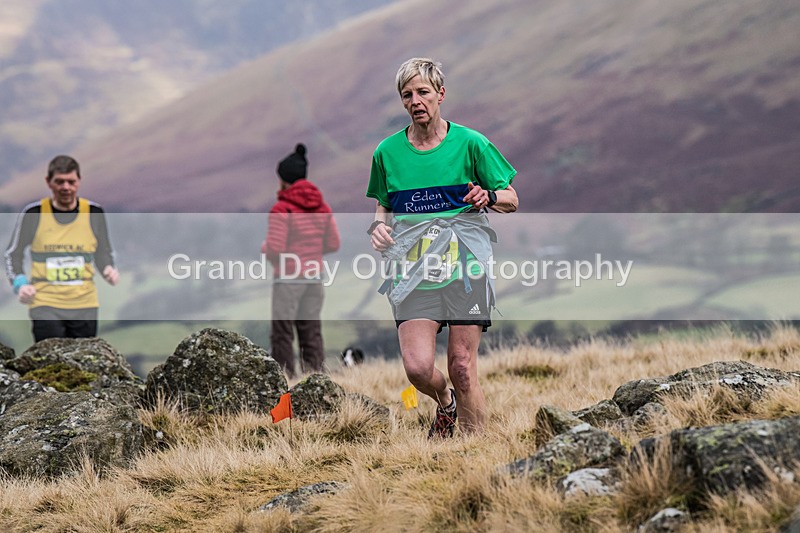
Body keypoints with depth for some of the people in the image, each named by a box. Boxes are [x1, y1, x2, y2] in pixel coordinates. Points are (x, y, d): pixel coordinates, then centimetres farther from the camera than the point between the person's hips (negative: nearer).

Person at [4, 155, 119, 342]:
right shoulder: (33, 213, -3)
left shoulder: (94, 213, 2)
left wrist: (109, 270, -6)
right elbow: (12, 254, 8)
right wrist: (19, 283, -9)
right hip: (45, 304, -2)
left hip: (85, 306, 2)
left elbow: (104, 253, 15)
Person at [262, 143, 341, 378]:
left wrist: (264, 247, 6)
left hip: (288, 278, -6)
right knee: (312, 330, 10)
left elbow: (274, 250, -16)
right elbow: (333, 244, 8)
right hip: (315, 277, 6)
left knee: (282, 333, 0)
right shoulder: (322, 207, 6)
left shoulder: (281, 209, -13)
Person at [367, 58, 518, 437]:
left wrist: (488, 197, -14)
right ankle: (444, 403, 23)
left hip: (464, 266, -1)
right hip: (412, 269, 2)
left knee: (462, 368, -5)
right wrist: (379, 225, -1)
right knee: (417, 367, -12)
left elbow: (511, 201, 8)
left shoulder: (469, 143, 1)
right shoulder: (387, 152, 7)